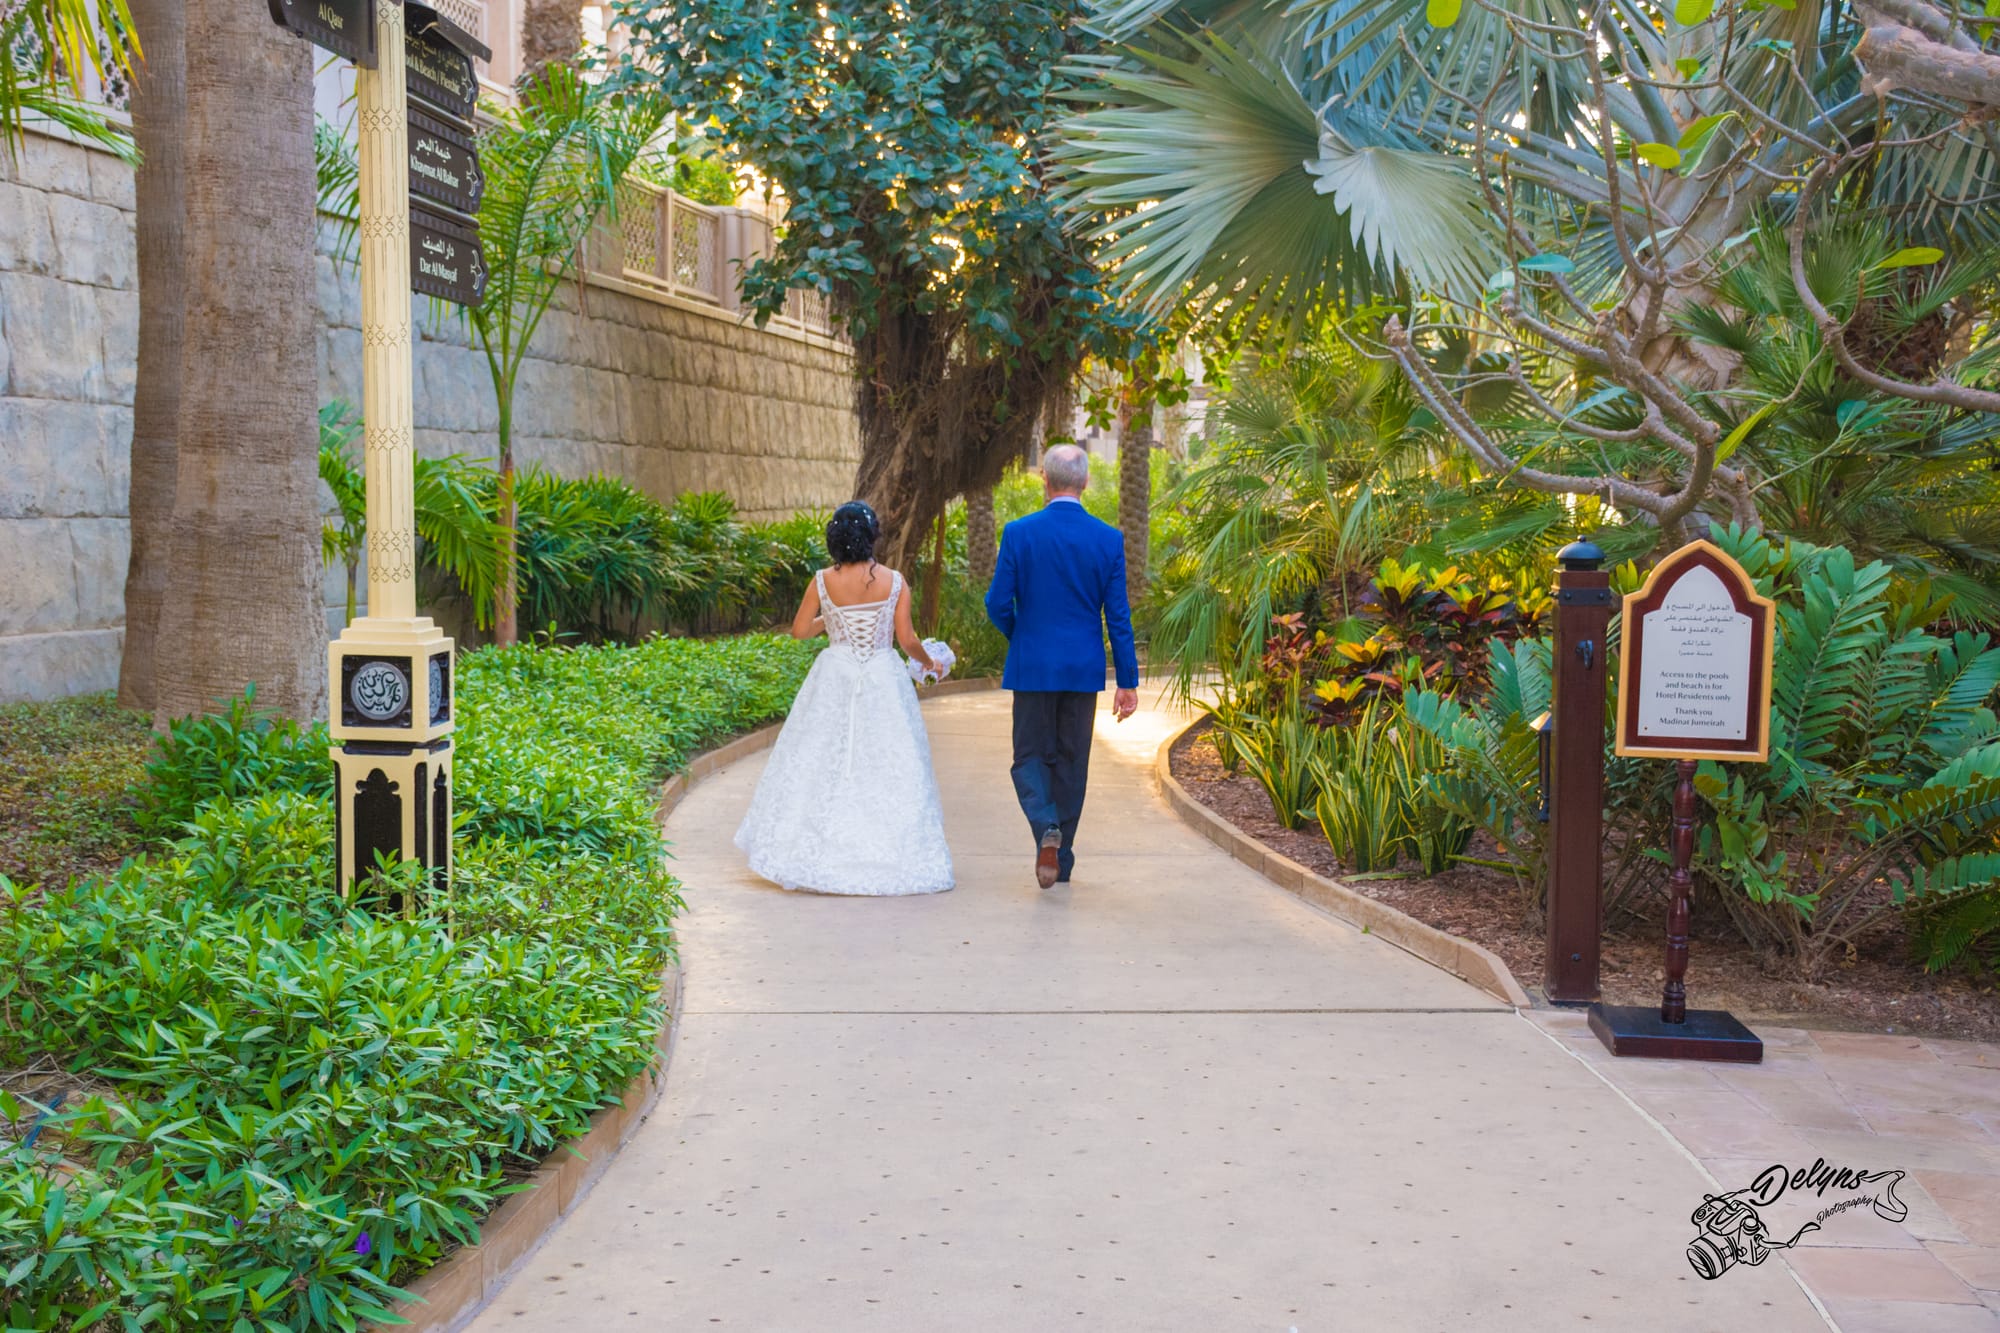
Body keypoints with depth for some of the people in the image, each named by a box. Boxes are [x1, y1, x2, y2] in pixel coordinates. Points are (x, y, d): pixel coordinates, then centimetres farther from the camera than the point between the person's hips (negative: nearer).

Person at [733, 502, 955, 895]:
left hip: (835, 683, 1)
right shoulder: (894, 582, -6)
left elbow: (800, 631, 1)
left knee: (824, 762, 9)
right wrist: (929, 662, 14)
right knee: (886, 765, 5)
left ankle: (813, 856, 13)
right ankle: (889, 857, 5)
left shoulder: (824, 582, -5)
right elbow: (907, 640, -6)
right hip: (883, 681, -1)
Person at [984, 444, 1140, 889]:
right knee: (1072, 761, 13)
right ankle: (1062, 858, 21)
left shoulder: (1019, 532, -8)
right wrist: (1128, 682, 2)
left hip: (1032, 666, -2)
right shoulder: (1109, 539, -4)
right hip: (1084, 668, 2)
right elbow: (1118, 616, -3)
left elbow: (997, 605, -6)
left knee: (1031, 756, 10)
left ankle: (1046, 829, -17)